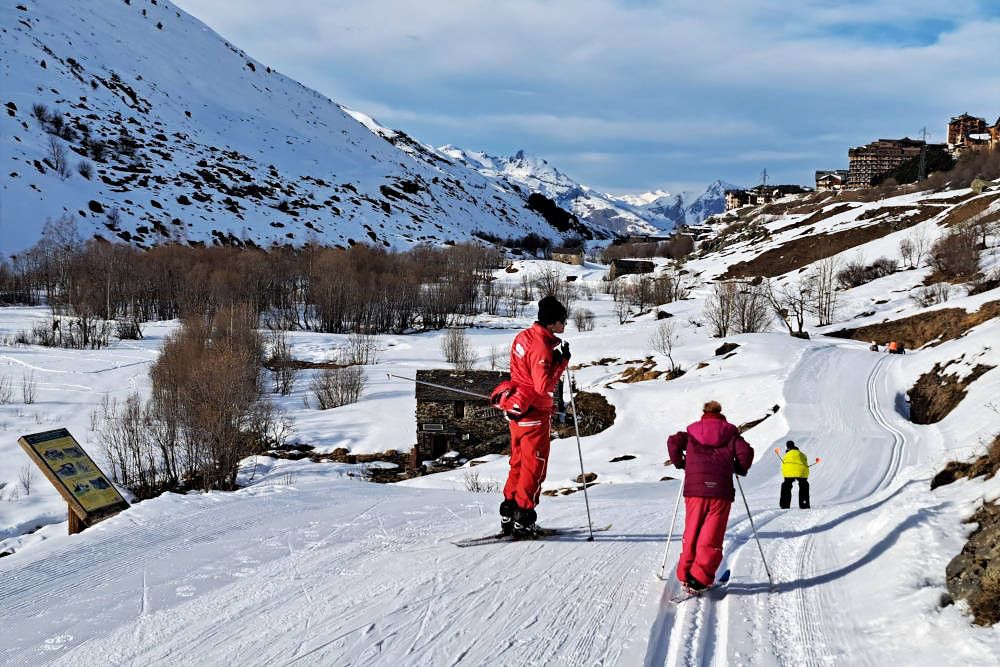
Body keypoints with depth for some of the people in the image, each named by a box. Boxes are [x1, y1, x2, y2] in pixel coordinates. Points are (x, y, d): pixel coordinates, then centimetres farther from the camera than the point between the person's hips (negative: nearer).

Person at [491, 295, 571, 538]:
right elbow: (544, 385, -29)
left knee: (519, 462, 17)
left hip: (516, 409, 9)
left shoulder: (525, 336, 5)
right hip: (534, 413, -9)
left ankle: (508, 515, 21)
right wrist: (562, 361, -22)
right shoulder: (542, 347, -23)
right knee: (534, 466, 1)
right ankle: (523, 518, 4)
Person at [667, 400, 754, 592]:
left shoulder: (692, 432, 18)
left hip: (694, 488, 1)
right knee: (712, 536, -2)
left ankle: (686, 575, 12)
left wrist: (679, 462, 17)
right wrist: (740, 469, 20)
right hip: (721, 490, -1)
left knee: (692, 532, 12)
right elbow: (746, 452, 1)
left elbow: (674, 442, 1)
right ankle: (700, 578, -13)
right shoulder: (730, 433, 16)